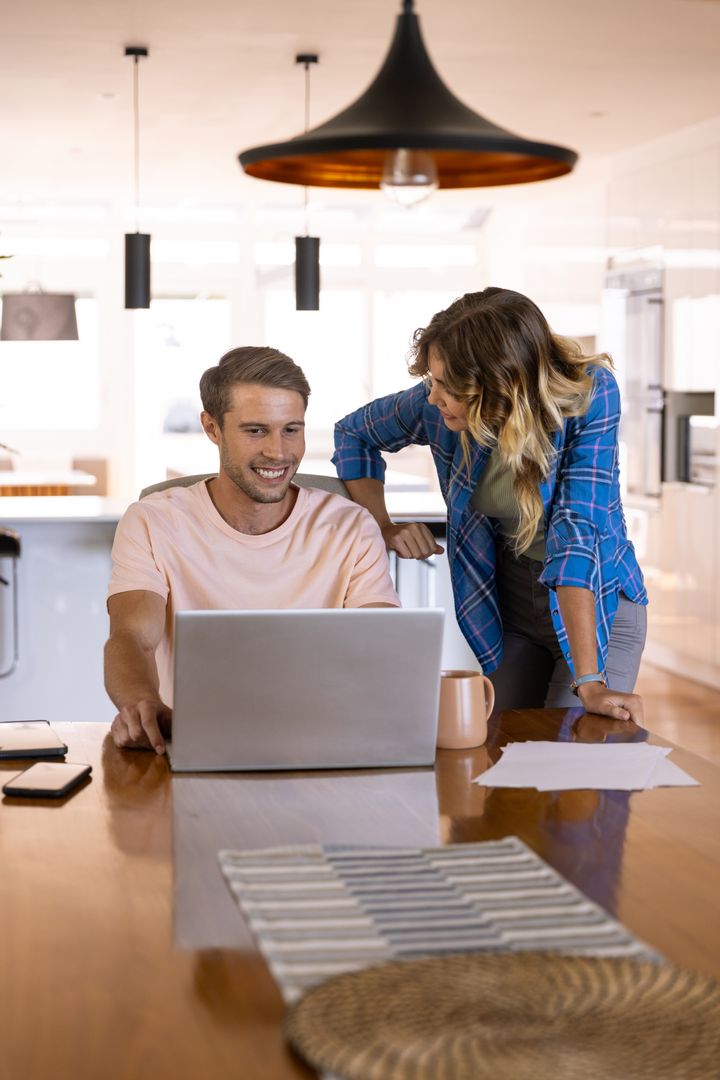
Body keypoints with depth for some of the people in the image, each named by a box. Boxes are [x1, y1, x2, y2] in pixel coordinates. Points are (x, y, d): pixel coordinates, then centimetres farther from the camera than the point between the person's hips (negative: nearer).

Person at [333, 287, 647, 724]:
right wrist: (384, 528, -9)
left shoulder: (589, 395, -26)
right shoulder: (437, 403, -15)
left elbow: (577, 532, -32)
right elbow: (353, 434, 5)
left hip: (599, 603, -3)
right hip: (507, 602, 4)